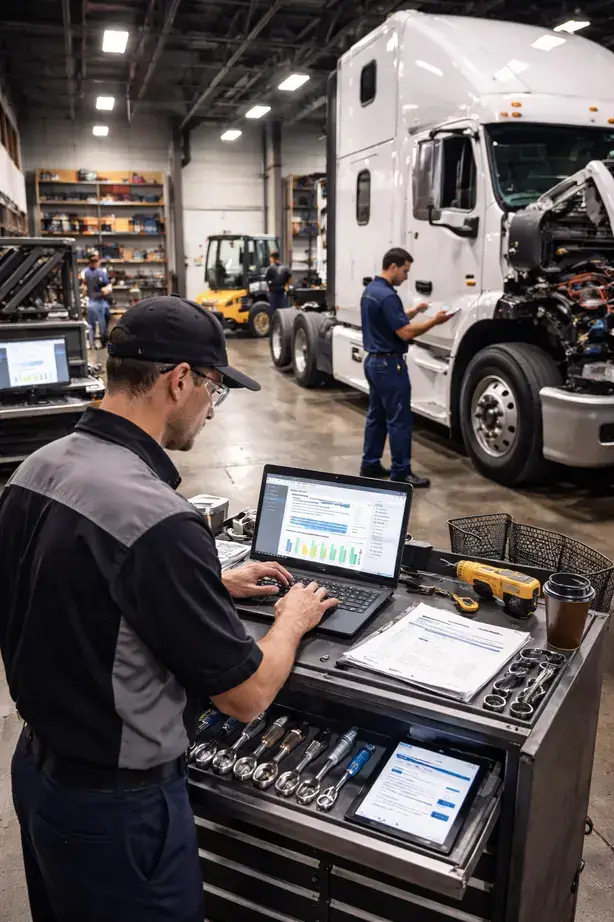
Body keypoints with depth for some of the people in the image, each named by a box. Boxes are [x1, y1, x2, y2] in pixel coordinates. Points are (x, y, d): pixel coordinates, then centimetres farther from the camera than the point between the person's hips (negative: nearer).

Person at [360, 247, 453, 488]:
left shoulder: (370, 290, 11)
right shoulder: (387, 296, -20)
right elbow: (405, 332, -23)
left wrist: (414, 311, 15)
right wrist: (434, 321, -14)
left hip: (373, 360, 10)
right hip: (389, 364, -10)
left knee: (376, 416, 15)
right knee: (398, 420, -5)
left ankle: (370, 464, 20)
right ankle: (401, 473, 0)